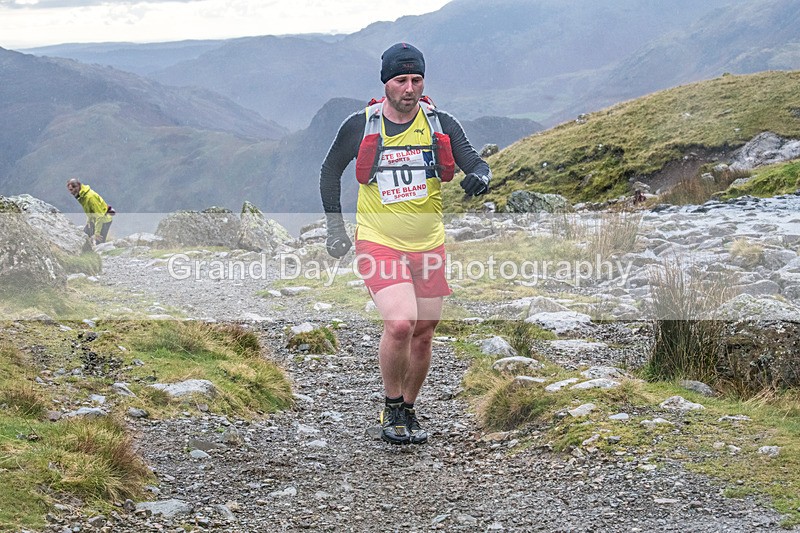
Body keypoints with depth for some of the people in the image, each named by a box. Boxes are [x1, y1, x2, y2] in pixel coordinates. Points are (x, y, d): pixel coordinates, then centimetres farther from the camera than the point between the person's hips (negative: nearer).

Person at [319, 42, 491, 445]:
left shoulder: (441, 124, -2)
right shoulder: (359, 126, -5)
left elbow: (474, 162, -5)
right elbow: (330, 171, 10)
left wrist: (479, 176, -29)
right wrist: (335, 226, 6)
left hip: (428, 245, 3)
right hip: (378, 242, -3)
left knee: (423, 334, 9)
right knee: (400, 324, -21)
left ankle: (408, 411, 31)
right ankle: (392, 408, 1)